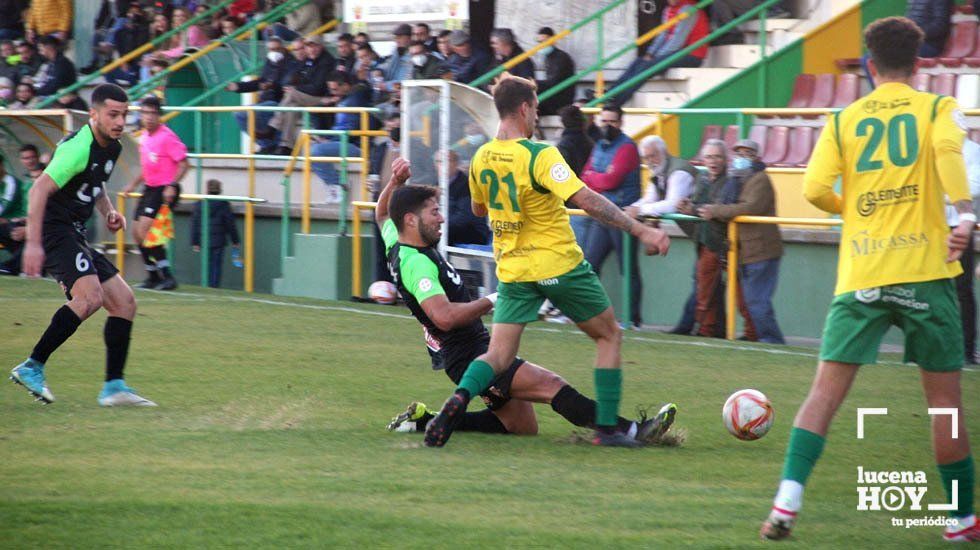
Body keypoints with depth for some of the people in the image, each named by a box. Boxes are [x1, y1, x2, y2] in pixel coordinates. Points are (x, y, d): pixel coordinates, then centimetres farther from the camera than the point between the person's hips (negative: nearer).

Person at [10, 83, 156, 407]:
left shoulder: (111, 148, 12)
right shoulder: (79, 148, -18)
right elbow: (40, 189, -24)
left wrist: (108, 212, 11)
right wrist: (33, 243, -31)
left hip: (74, 235, 10)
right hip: (54, 232, -10)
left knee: (124, 302, 6)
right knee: (91, 297, -28)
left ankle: (114, 387, 7)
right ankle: (32, 368, -22)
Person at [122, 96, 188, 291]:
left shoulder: (166, 136, -14)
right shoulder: (144, 138, 11)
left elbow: (183, 164, -16)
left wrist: (172, 186, -25)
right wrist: (133, 184, 19)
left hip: (164, 190, -9)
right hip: (149, 189, 9)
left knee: (144, 230, -20)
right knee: (137, 233, 11)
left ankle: (167, 276, -16)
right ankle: (153, 276, 23)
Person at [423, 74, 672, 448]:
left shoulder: (481, 160, 2)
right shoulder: (540, 156, -18)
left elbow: (479, 209, 20)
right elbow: (586, 200, -27)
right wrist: (641, 231, -26)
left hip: (512, 270, 5)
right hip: (560, 266, -5)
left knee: (498, 355, 5)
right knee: (609, 334, 15)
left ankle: (461, 396, -28)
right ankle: (607, 428, 12)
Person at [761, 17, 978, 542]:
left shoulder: (844, 120, 9)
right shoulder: (937, 108, 4)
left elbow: (815, 189, 0)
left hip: (860, 276, 1)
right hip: (924, 271, -1)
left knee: (826, 390, 0)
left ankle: (787, 501, -14)